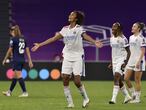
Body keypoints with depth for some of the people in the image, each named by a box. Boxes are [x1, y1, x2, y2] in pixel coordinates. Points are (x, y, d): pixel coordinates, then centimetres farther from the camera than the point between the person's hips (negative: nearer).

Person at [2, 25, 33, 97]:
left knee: (19, 76, -7)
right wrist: (30, 61, 11)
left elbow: (10, 51, -7)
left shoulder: (13, 39, -9)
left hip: (16, 60, -8)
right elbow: (27, 50, 9)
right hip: (22, 60, 8)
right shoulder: (23, 39, 10)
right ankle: (9, 92, 26)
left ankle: (25, 92, -12)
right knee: (15, 76, 15)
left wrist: (5, 60, 3)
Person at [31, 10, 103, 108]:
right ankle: (70, 103, 3)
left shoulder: (79, 29, -6)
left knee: (77, 81, -11)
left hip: (77, 57, -5)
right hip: (67, 57, 5)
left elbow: (86, 36, -25)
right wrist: (39, 45, 13)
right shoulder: (65, 29, 8)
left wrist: (94, 42, -46)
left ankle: (85, 98, 13)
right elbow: (54, 38, 13)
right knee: (65, 80, -4)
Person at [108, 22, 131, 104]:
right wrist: (111, 63, 19)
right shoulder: (112, 38, 10)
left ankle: (114, 99, -23)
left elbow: (128, 52, -12)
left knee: (116, 78, -19)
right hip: (114, 61, 8)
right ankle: (127, 96, 28)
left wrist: (125, 63, -20)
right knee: (119, 81, 11)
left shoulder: (123, 39, -13)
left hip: (121, 60, -8)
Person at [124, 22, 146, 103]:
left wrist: (138, 61, -21)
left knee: (137, 80, -2)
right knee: (126, 78, 2)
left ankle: (137, 98, 5)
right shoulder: (131, 37, 13)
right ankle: (133, 94, 18)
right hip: (131, 60, 8)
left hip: (138, 61, -8)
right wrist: (128, 60, 18)